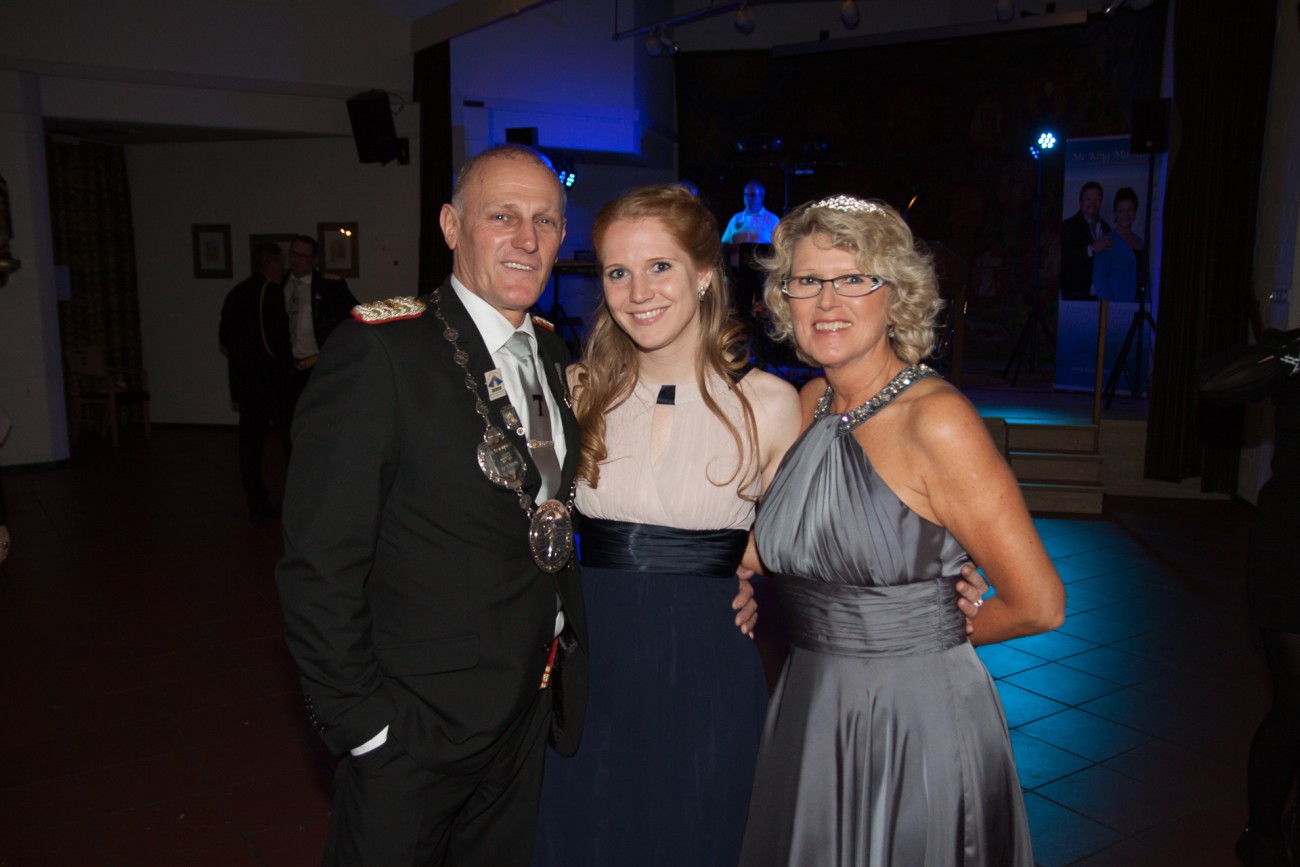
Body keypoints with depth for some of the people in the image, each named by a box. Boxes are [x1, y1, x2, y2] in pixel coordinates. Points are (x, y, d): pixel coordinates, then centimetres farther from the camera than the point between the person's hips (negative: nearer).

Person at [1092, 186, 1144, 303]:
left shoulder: (1138, 239, 13)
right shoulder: (1109, 241, -6)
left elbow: (1144, 275, 16)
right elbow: (1098, 277, -10)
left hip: (1138, 303, 6)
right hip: (1117, 306, -6)